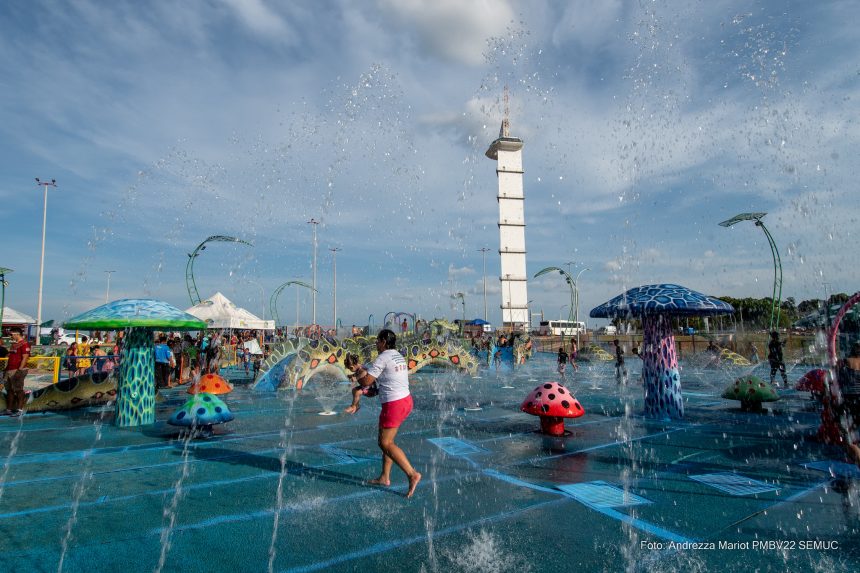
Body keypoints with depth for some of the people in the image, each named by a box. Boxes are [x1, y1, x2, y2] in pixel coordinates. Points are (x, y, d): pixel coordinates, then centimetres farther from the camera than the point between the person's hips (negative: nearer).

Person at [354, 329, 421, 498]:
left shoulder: (383, 358, -14)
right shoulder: (399, 356, 14)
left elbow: (366, 381, -15)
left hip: (393, 405, -9)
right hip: (406, 400, 9)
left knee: (386, 443, -4)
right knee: (386, 440, 16)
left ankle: (412, 474, -9)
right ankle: (384, 478, 22)